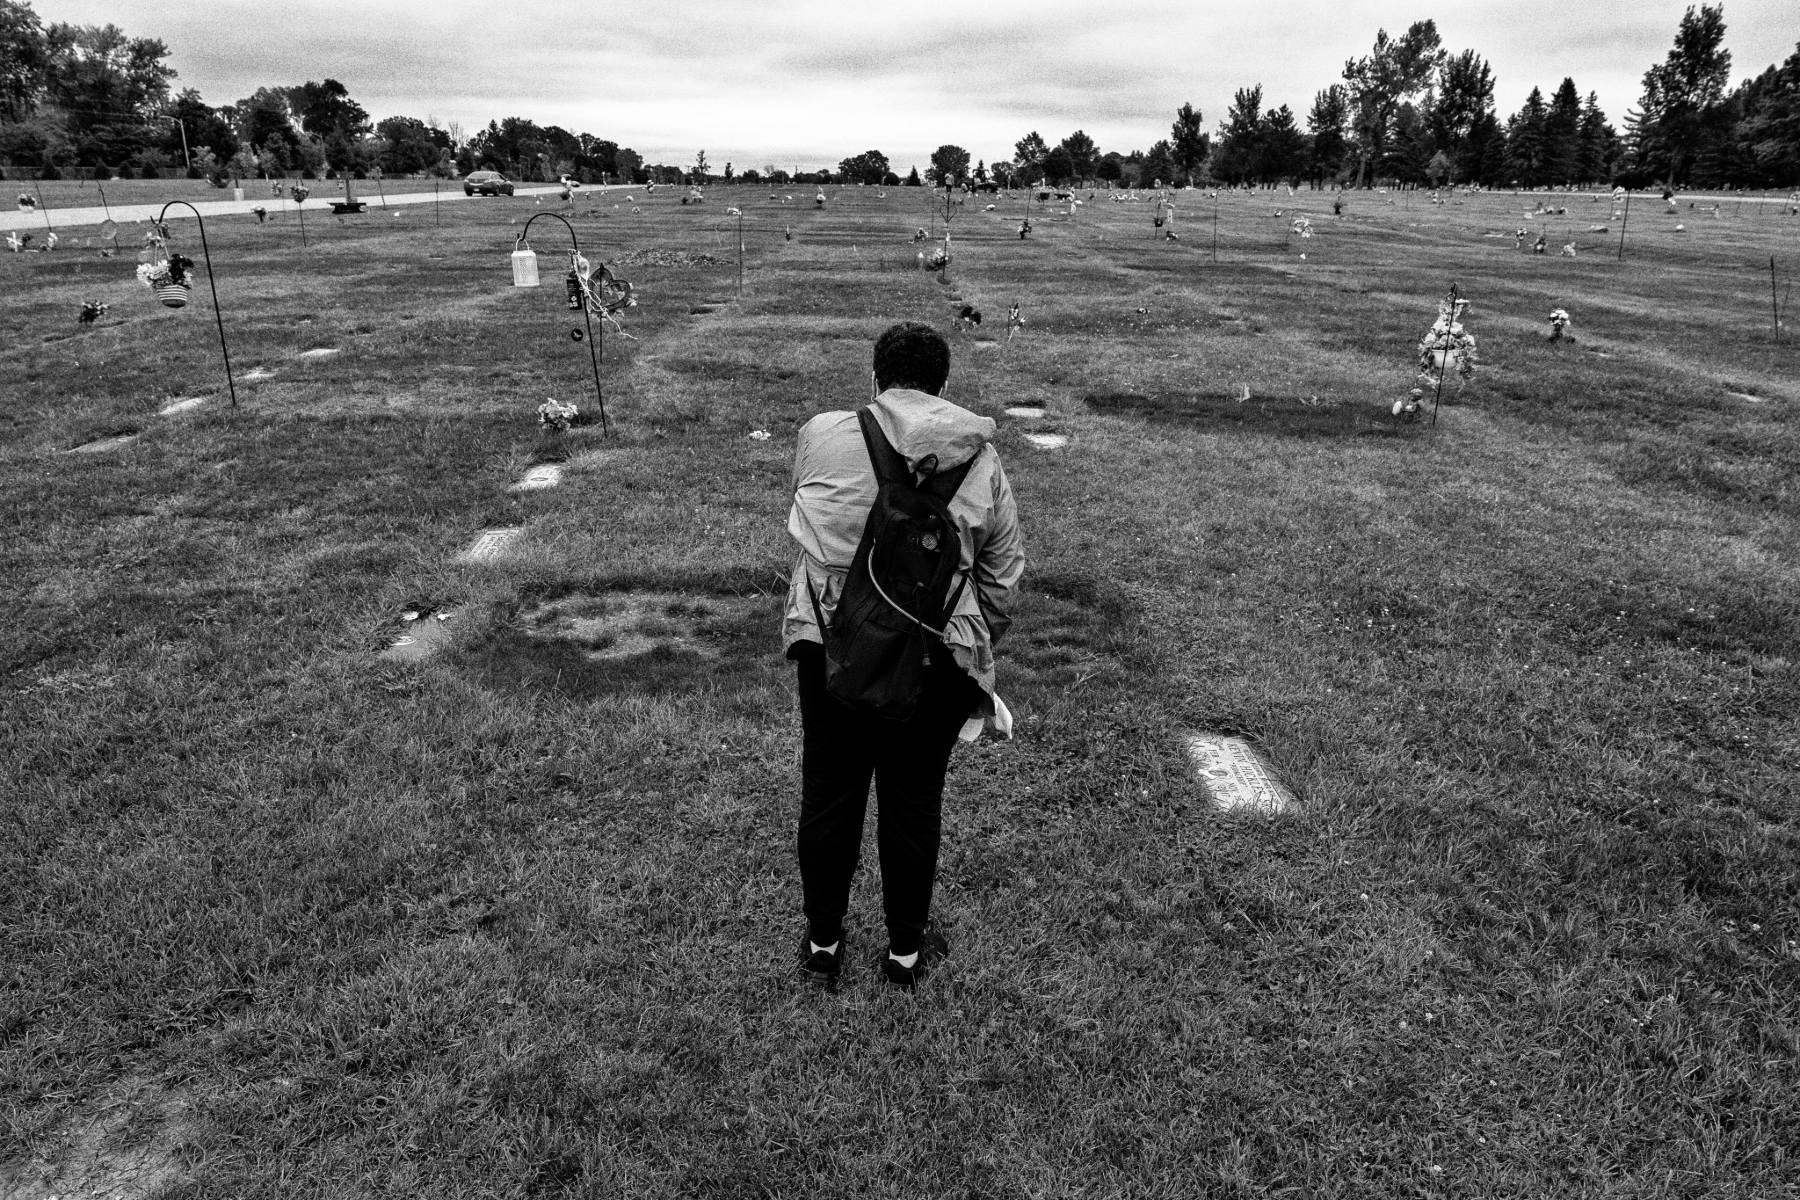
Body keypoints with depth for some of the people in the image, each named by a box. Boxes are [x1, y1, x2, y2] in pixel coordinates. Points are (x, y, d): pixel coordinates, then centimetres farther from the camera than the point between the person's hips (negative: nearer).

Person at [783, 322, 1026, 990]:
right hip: (934, 654, 0)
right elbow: (1005, 577, 7)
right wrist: (976, 648, 21)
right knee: (913, 803, 15)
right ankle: (906, 950, 34)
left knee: (827, 797, 17)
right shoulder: (980, 459, 4)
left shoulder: (821, 435, 1)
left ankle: (822, 944, 36)